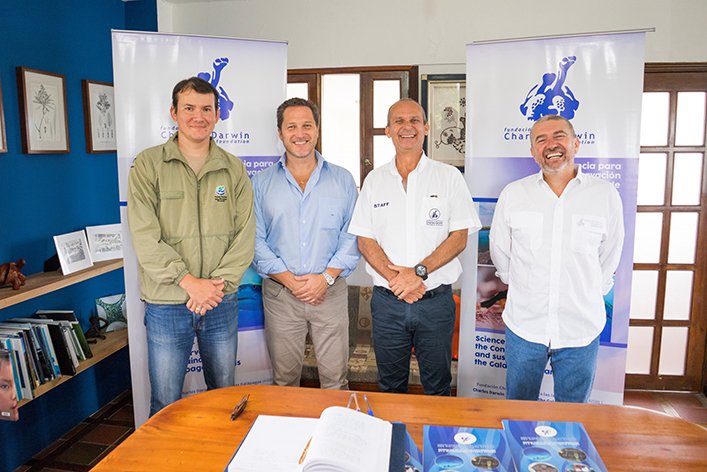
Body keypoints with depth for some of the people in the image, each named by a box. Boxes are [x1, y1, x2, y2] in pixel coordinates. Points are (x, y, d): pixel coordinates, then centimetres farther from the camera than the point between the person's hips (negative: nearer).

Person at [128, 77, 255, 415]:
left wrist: (219, 282, -12)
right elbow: (145, 237, -10)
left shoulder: (233, 169, 5)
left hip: (222, 302, 3)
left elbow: (245, 234, 0)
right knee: (165, 405, 10)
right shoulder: (148, 164, -2)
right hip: (167, 304, -2)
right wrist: (188, 281, -17)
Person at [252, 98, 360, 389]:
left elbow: (352, 236, 1)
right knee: (284, 378, 12)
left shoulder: (343, 180, 6)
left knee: (335, 377, 7)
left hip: (330, 291, 0)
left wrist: (327, 277, -11)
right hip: (279, 292, 1)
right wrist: (287, 279, -11)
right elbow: (255, 240, 0)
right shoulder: (261, 184, 5)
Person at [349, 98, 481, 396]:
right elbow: (365, 240, 2)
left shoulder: (449, 177, 1)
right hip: (387, 301, 2)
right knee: (390, 386, 16)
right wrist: (394, 278, -14)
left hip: (436, 301, -1)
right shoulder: (375, 180, 6)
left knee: (437, 386, 12)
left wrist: (419, 272, -18)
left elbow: (459, 237, -5)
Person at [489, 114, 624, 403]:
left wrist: (589, 295, 13)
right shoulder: (512, 194, -1)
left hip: (581, 329, 0)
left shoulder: (606, 195, -3)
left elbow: (609, 258, 8)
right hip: (524, 324, 1)